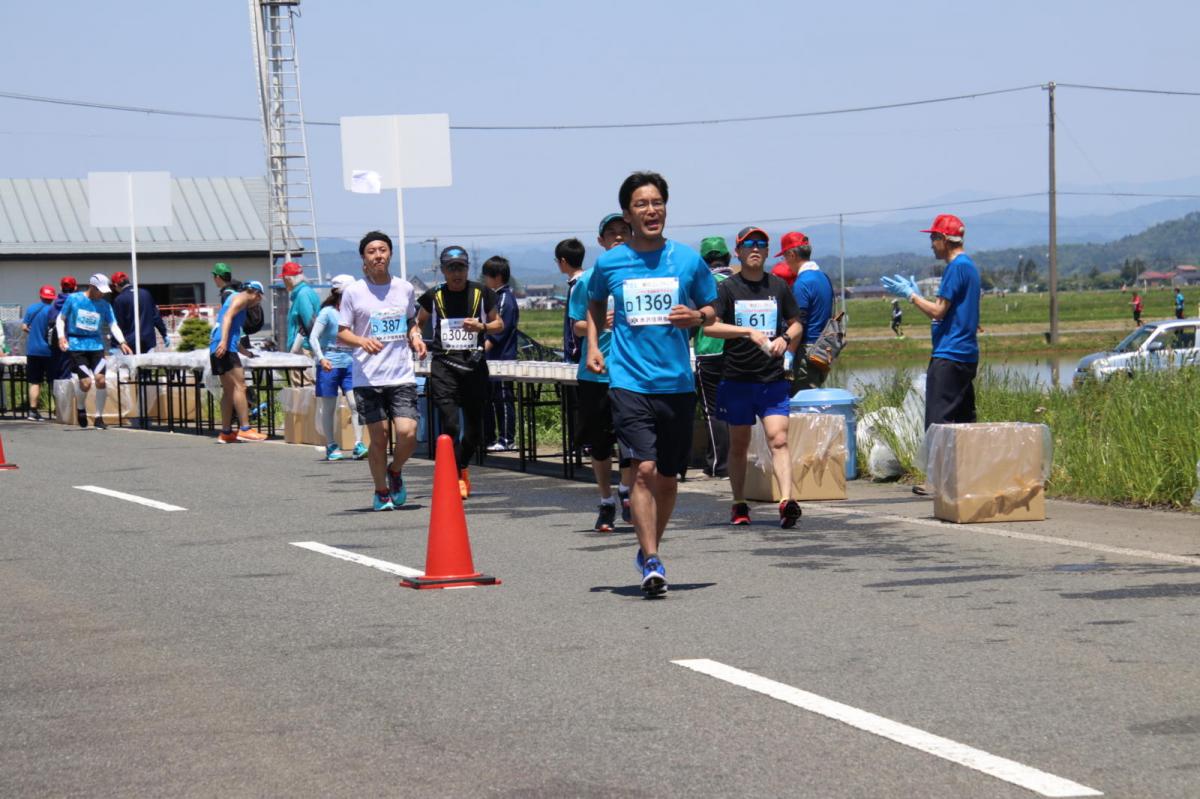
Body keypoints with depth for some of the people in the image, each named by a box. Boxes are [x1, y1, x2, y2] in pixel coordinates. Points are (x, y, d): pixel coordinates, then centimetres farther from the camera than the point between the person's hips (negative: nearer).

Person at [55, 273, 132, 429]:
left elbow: (113, 325, -1)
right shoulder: (73, 299, 0)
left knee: (100, 379, -14)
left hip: (96, 345, 2)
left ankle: (99, 417, 1)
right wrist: (61, 336, -9)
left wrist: (122, 342, -17)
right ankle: (80, 408, 19)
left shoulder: (104, 305, 5)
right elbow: (61, 319, 7)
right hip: (76, 345, -2)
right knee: (86, 382, -13)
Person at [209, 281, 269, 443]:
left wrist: (245, 352, 45)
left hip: (219, 348, 10)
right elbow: (227, 317, -17)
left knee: (229, 391, 11)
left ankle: (226, 432, 11)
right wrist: (223, 341, -29)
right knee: (239, 386, -13)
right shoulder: (241, 298, 1)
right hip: (225, 348, -10)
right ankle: (245, 429, -18)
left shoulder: (233, 298, 30)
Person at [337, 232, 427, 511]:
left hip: (402, 376, 2)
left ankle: (395, 471, 20)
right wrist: (362, 341, -18)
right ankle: (381, 492, 20)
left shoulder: (405, 288, 9)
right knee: (378, 438, 0)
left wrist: (416, 339, 3)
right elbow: (341, 334, 2)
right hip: (368, 378, -2)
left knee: (407, 433, -11)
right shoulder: (353, 292, 0)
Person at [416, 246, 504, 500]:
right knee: (449, 424, -14)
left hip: (474, 364, 1)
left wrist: (482, 327, -8)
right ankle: (455, 478, -3)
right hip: (443, 366, -1)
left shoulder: (481, 293, 4)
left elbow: (499, 324, 12)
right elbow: (417, 323, 18)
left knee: (474, 427, 8)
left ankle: (461, 466, 34)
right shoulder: (433, 297, 5)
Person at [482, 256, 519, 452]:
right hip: (490, 361, 10)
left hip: (502, 360, -10)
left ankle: (507, 440, 0)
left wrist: (482, 349, -19)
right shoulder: (494, 297, 15)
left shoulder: (505, 298, -14)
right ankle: (488, 439, 20)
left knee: (503, 399, -4)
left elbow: (498, 331, -19)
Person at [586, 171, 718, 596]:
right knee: (644, 469, -16)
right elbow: (595, 305, 23)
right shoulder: (609, 263, 3)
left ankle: (649, 551, 30)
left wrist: (696, 317, -8)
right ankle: (651, 562, -14)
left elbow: (711, 309, 14)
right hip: (629, 382, -2)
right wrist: (593, 346, 8)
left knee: (667, 477, 10)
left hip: (677, 382, 2)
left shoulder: (688, 259, 3)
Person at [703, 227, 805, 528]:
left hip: (774, 379, 1)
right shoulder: (727, 288, 0)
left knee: (778, 440, -13)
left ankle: (787, 501, -24)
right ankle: (739, 505, 21)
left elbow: (797, 323, 17)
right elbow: (709, 326, -12)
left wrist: (785, 338, -6)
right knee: (739, 444, 10)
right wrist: (748, 332, -22)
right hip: (737, 379, -1)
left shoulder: (779, 286, 8)